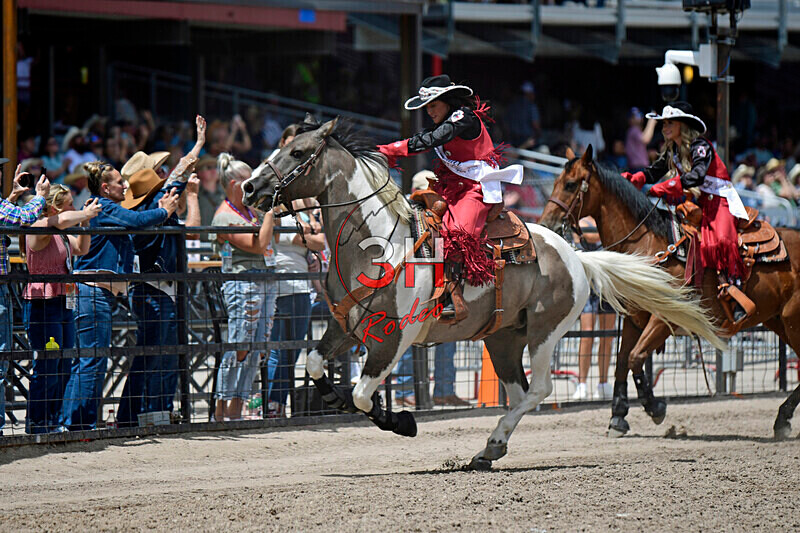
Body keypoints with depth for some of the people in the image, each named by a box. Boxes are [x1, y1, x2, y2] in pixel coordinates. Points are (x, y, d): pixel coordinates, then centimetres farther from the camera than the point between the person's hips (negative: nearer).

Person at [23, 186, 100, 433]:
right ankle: (36, 423, 0)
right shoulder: (40, 228, -13)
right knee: (46, 366, -7)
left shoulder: (60, 234, 16)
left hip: (63, 305, 10)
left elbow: (81, 249, 32)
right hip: (43, 304, -10)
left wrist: (85, 222, 17)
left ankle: (52, 421, 20)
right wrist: (86, 214, -15)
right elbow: (64, 220, -33)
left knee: (63, 367, 12)